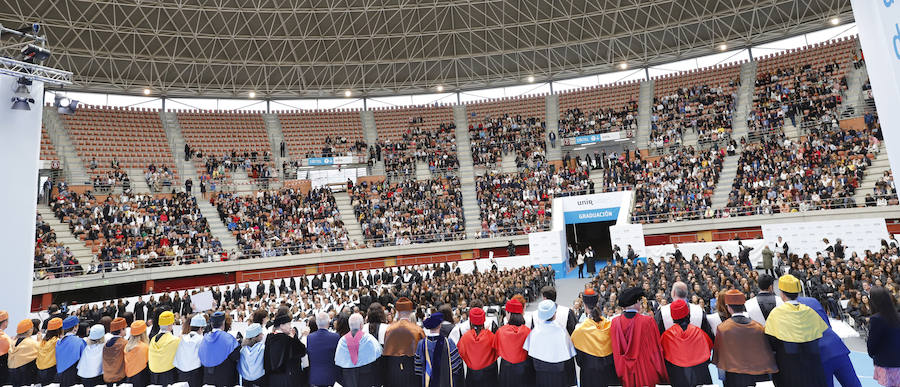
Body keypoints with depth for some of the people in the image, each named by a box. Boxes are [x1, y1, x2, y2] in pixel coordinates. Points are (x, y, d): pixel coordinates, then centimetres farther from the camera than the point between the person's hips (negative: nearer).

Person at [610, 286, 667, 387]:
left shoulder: (615, 322, -11)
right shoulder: (648, 321, -19)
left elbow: (616, 351, -2)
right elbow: (655, 348, -9)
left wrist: (620, 374, 12)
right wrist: (661, 373, 5)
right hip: (646, 374, -2)